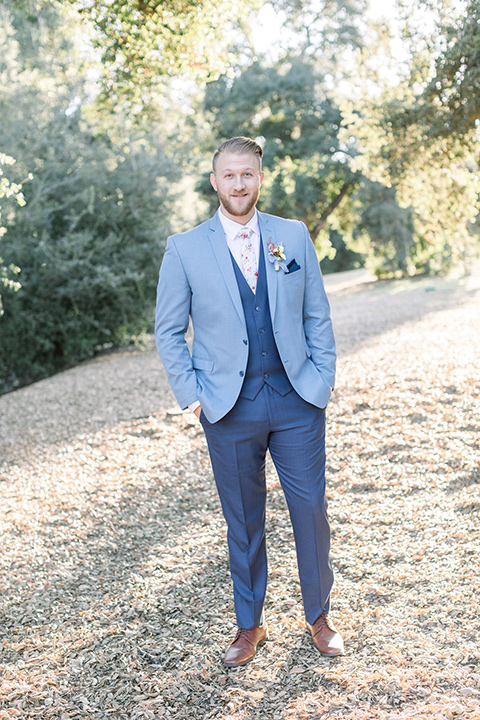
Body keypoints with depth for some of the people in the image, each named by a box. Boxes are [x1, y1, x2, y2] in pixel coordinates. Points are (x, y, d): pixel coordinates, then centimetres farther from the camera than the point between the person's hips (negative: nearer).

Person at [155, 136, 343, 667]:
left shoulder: (294, 236, 5)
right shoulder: (185, 249, 0)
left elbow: (317, 315, 9)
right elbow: (168, 331, 4)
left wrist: (323, 379, 1)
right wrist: (192, 395, -4)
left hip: (297, 402, 1)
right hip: (230, 409, -1)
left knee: (311, 511, 6)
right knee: (243, 522, 10)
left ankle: (318, 617, 28)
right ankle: (250, 626, 28)